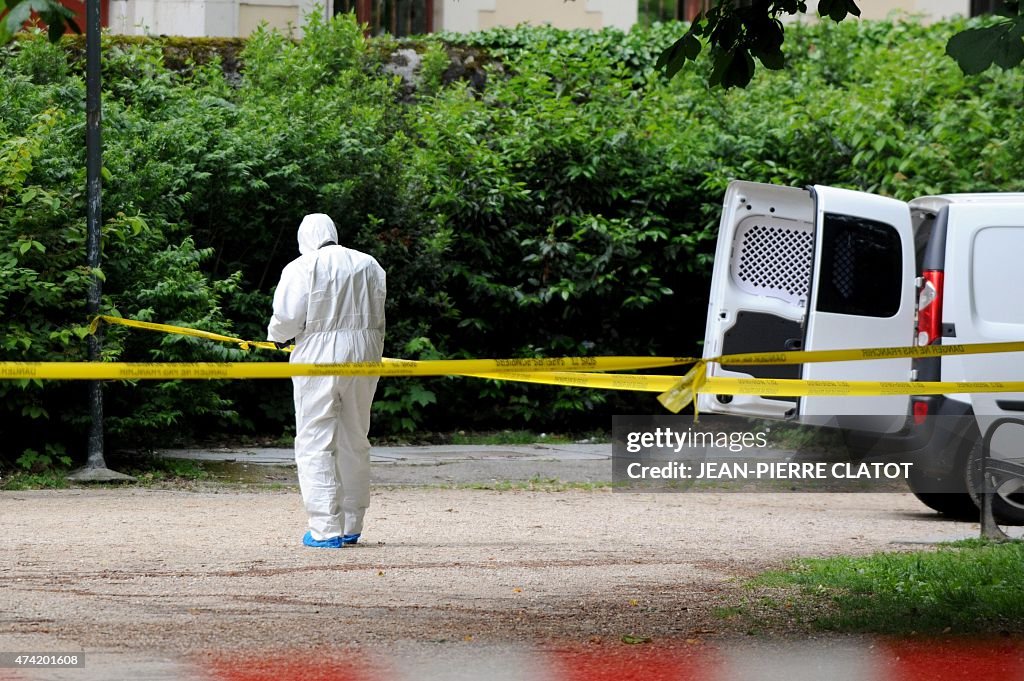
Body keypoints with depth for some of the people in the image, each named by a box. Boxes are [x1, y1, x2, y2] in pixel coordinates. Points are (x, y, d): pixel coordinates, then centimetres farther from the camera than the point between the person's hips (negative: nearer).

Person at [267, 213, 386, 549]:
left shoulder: (302, 268, -7)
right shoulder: (368, 265, 8)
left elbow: (287, 317, -12)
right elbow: (378, 317, 9)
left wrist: (276, 336, 9)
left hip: (319, 357, -5)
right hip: (363, 357, 5)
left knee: (315, 444, -2)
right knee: (355, 442, 15)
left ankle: (325, 529, -9)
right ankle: (351, 526, 20)